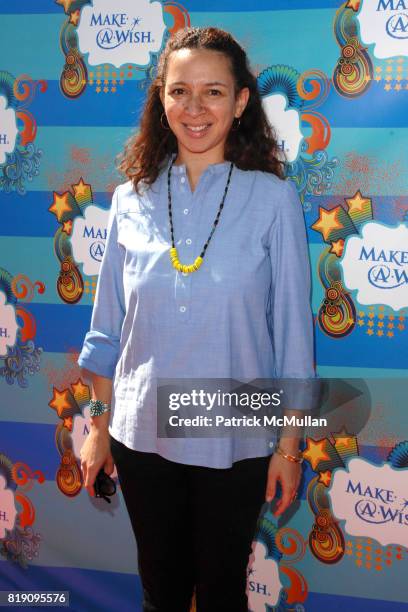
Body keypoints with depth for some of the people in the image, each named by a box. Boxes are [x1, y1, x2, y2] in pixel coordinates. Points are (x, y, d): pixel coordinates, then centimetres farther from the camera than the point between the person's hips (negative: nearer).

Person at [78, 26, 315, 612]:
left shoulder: (272, 198, -10)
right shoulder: (132, 200, -2)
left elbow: (292, 328, -7)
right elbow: (109, 326, 5)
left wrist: (289, 446, -4)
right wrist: (98, 424, 8)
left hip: (236, 442, -2)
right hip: (141, 433, 2)